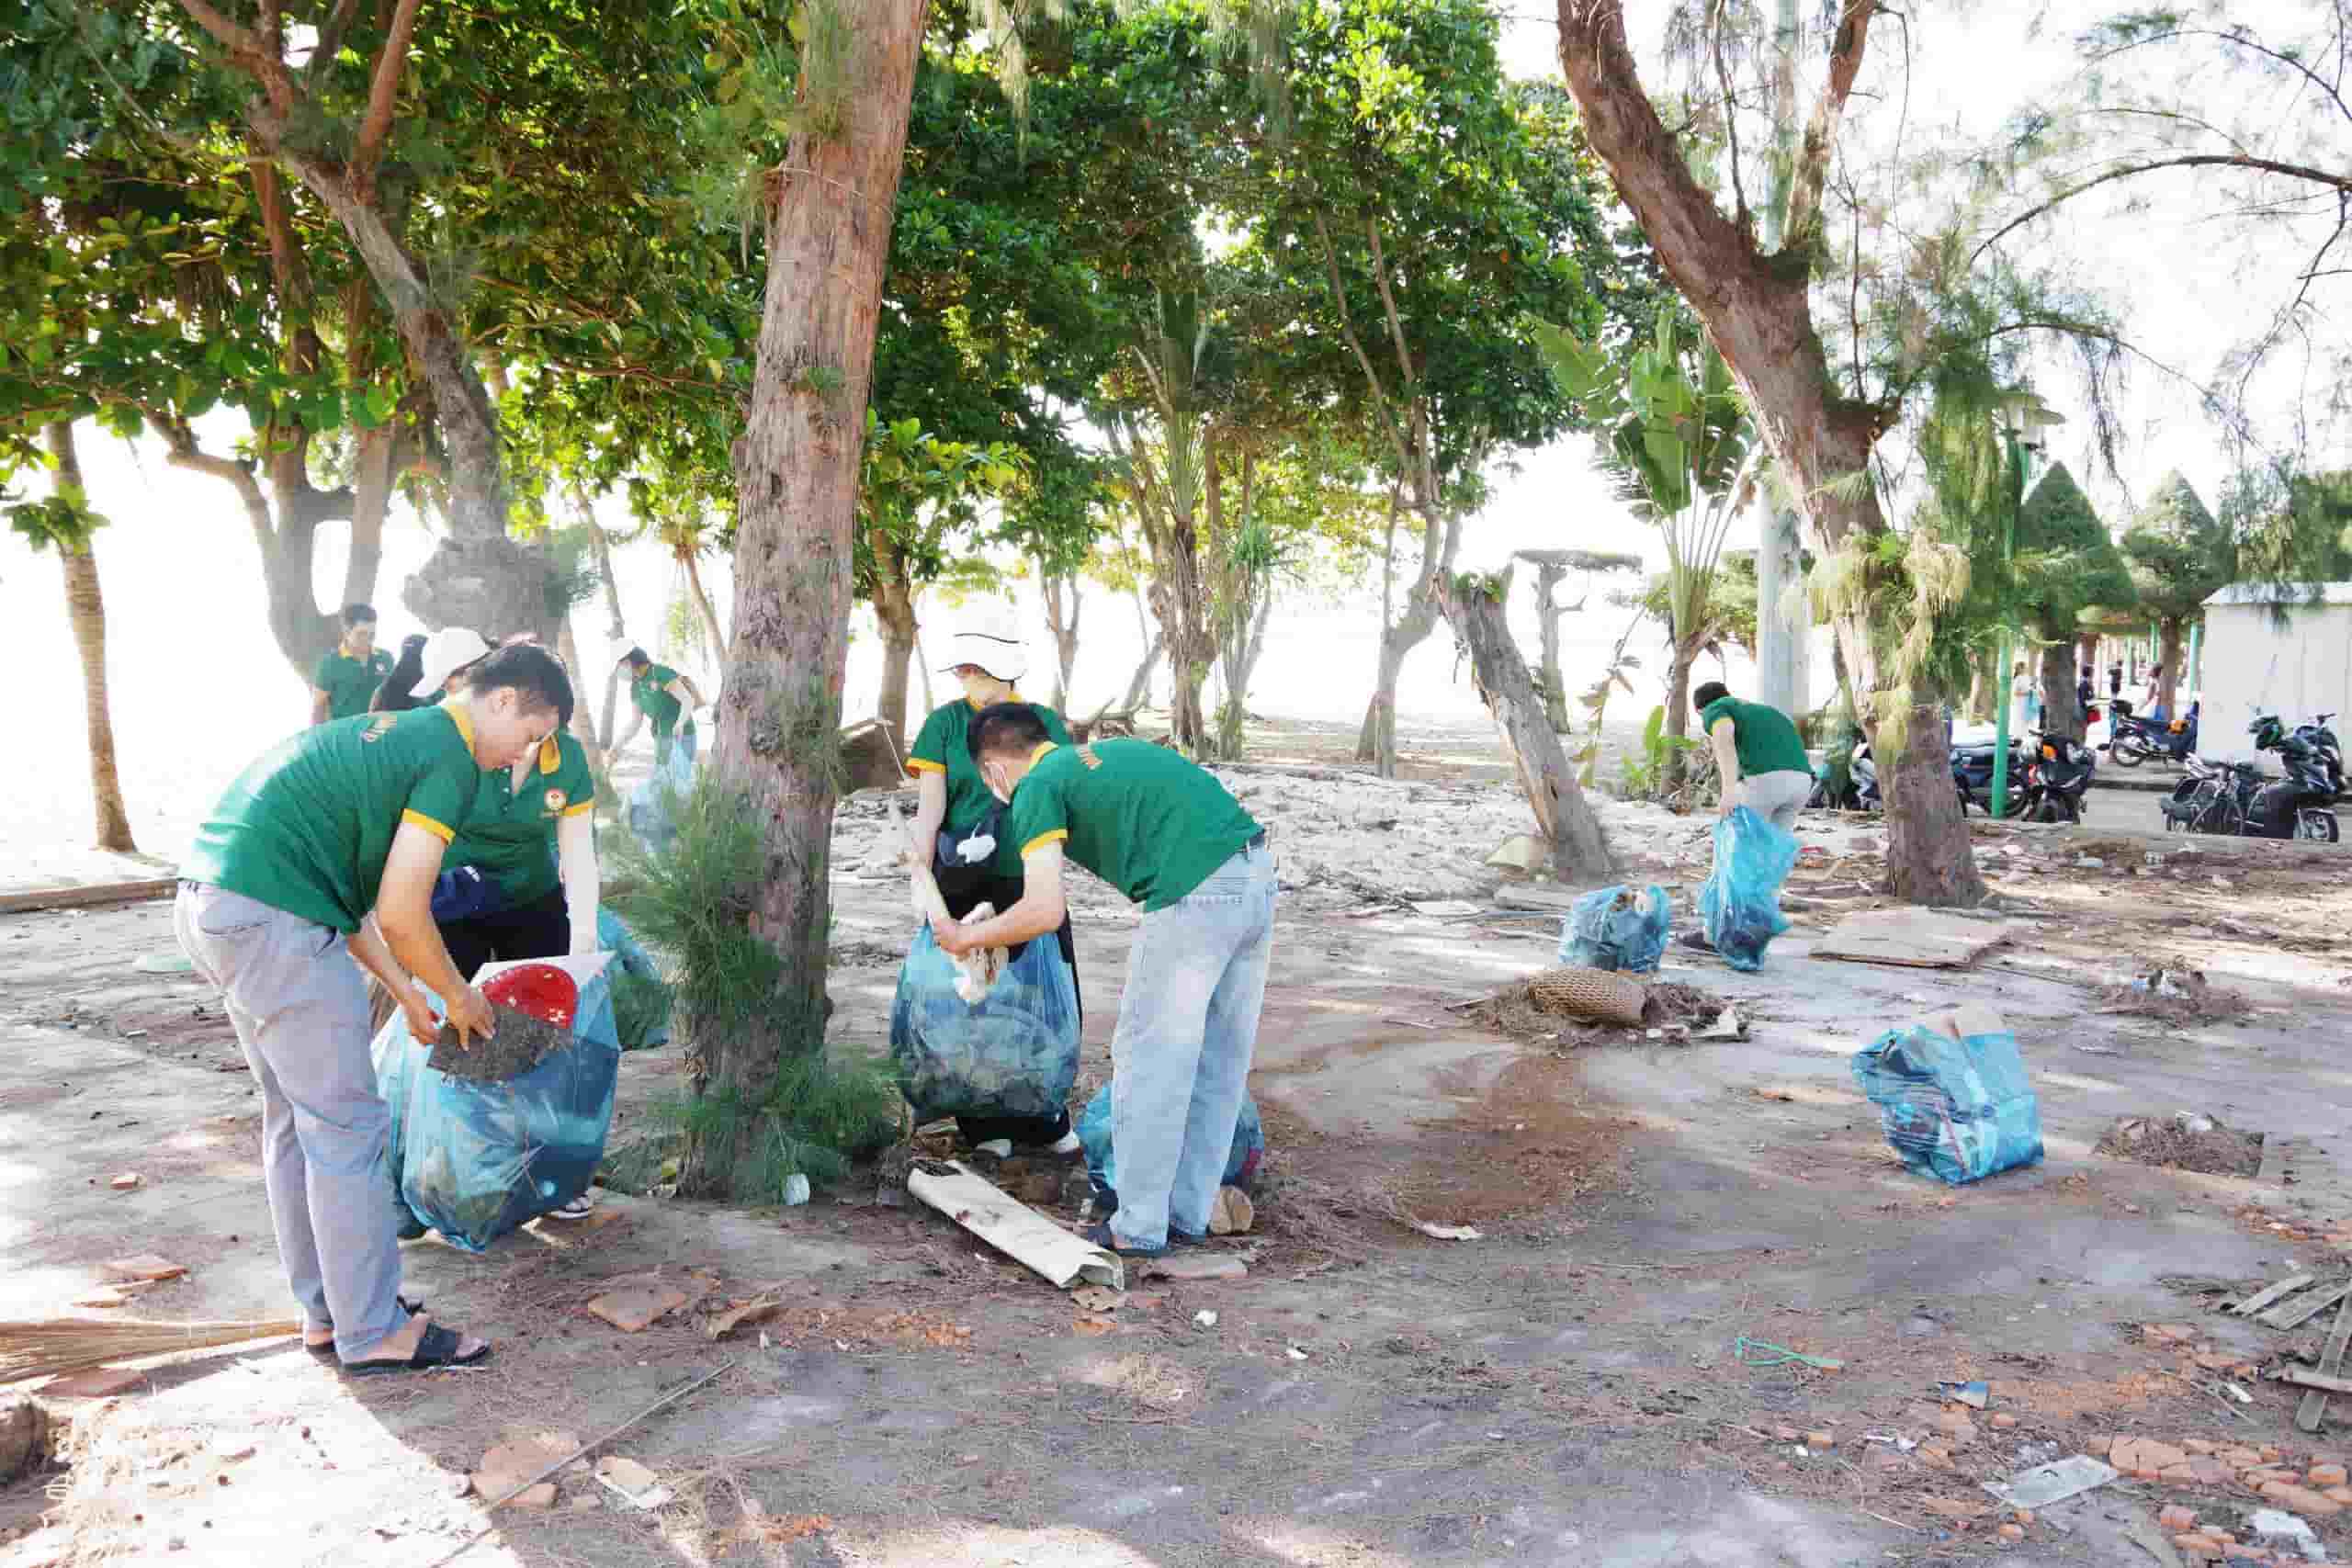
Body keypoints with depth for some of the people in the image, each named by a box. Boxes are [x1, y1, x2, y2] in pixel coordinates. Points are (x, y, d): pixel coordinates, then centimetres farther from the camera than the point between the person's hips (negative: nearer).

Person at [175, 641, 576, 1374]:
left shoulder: (393, 732, 21)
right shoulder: (453, 759, -8)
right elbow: (400, 914, -12)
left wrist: (407, 993, 25)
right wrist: (459, 996, 6)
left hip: (208, 902, 10)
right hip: (271, 920, -10)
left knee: (294, 1118, 18)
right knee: (346, 1128, 0)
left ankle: (325, 1310, 29)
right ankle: (373, 1332, 10)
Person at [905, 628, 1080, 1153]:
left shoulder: (1045, 722, 6)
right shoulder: (946, 723, 1)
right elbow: (930, 807, -6)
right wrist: (921, 877, -16)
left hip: (1029, 882, 2)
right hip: (963, 887, -2)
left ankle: (1043, 1118, 21)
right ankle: (985, 1124, 17)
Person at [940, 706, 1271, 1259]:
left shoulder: (1037, 788, 2)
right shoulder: (1105, 751, 27)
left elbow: (1045, 910, -8)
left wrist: (968, 937, 8)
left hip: (1196, 893, -9)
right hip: (1258, 873, 9)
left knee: (1149, 1062, 5)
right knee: (1219, 1062, 16)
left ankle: (1139, 1229, 13)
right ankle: (1187, 1214, 27)